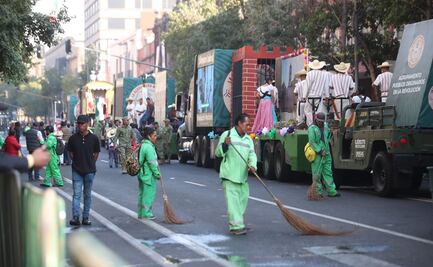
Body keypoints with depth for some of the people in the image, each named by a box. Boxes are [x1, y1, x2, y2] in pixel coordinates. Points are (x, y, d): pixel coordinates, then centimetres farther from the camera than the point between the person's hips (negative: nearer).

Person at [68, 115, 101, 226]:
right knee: (76, 194, -5)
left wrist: (91, 164, 6)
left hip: (89, 170, 0)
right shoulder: (73, 138, -1)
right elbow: (70, 153, 9)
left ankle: (86, 217, 14)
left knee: (87, 195, 8)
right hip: (76, 171, 0)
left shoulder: (93, 138, -3)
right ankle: (75, 217, -7)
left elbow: (96, 153, 7)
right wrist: (77, 162, 3)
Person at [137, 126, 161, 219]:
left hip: (142, 174, 10)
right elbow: (152, 163, -21)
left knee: (142, 194, 15)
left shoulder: (143, 145, 11)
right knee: (149, 194, -1)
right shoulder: (149, 147, -20)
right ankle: (146, 213, 4)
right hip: (149, 175, -10)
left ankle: (141, 213, 22)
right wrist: (157, 174, -14)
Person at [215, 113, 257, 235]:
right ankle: (237, 226, -14)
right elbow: (218, 153, -4)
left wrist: (252, 165, -15)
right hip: (229, 175, -7)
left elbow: (252, 154, 5)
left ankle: (233, 224, 22)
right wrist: (225, 144, -24)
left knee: (243, 200, 10)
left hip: (243, 176, 7)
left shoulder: (248, 139, 15)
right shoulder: (227, 134, -2)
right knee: (233, 201, -11)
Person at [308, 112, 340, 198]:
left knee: (328, 172, 5)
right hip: (317, 155, -6)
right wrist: (320, 151, -16)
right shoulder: (312, 128, -7)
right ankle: (318, 192, 5)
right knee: (317, 174, -1)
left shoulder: (325, 126, 13)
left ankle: (331, 191, 5)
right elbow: (312, 142, -13)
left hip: (326, 154, 6)